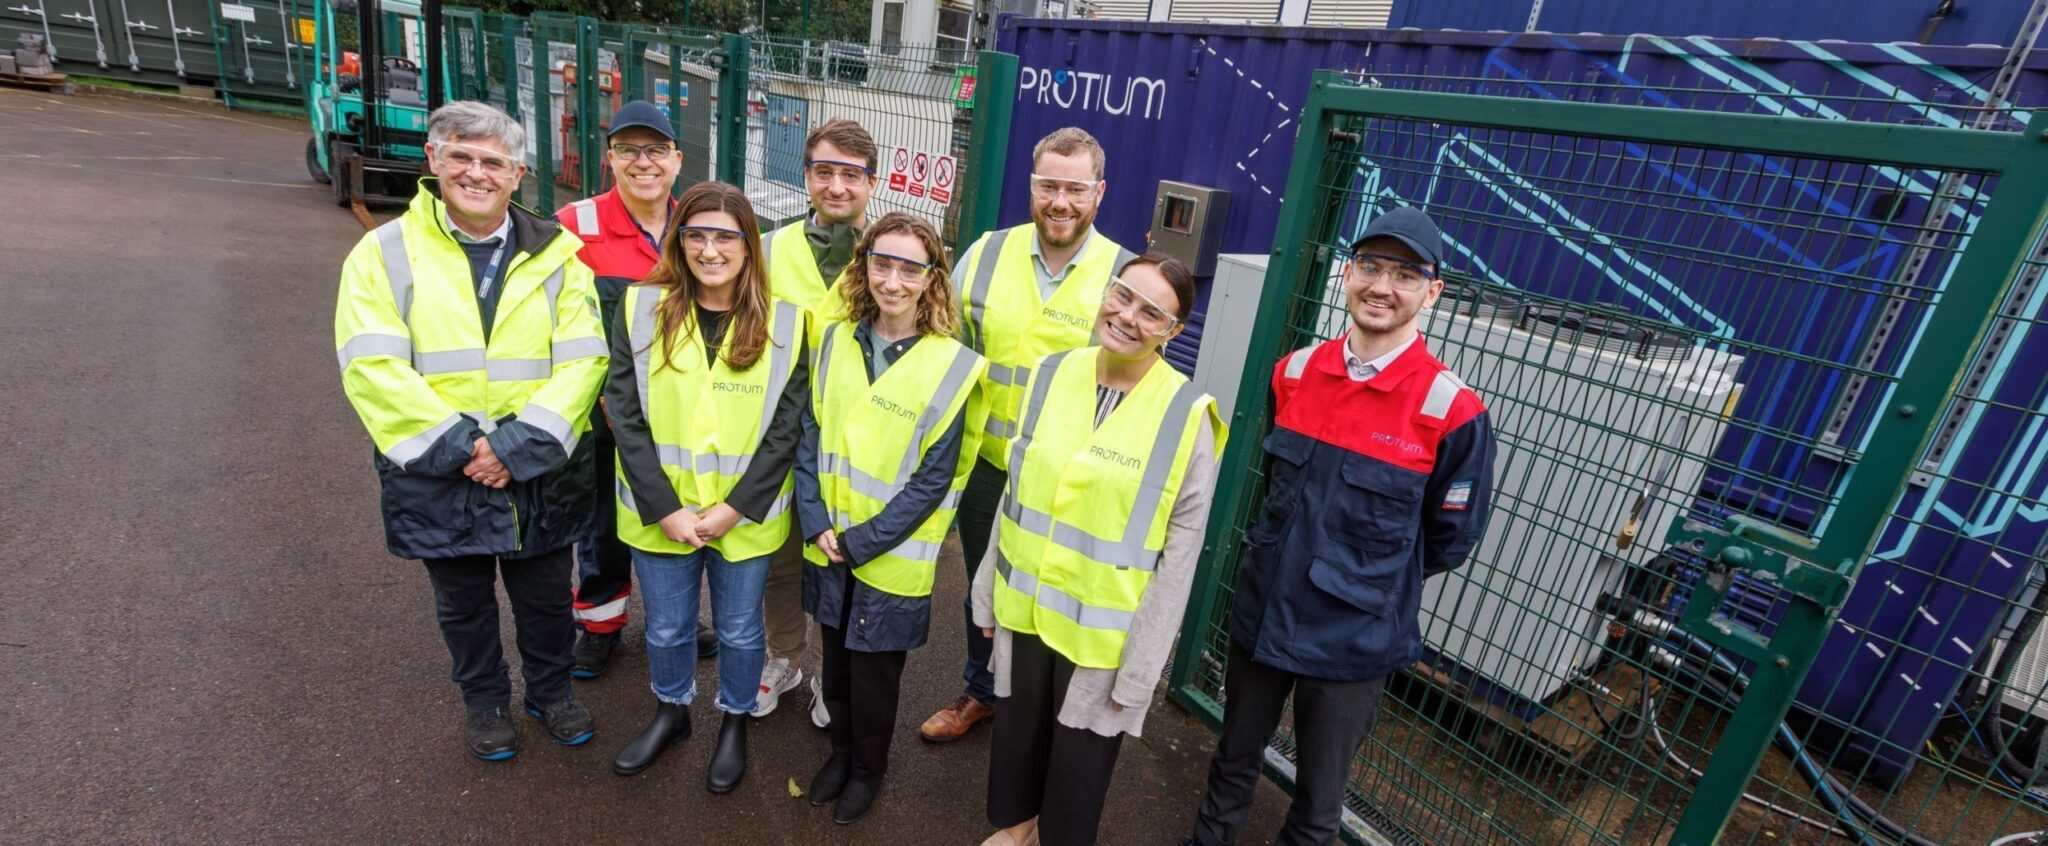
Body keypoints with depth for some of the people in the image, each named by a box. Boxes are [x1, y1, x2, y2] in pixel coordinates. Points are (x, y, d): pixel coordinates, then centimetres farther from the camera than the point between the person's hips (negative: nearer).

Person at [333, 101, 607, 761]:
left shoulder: (554, 254, -2)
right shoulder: (384, 253, -3)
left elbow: (582, 360, -11)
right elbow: (372, 368, -12)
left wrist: (517, 446, -20)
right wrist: (461, 443, -21)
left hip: (541, 477, 0)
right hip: (437, 479, 0)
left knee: (547, 599, 18)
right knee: (464, 604, 21)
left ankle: (550, 689, 43)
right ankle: (484, 700, 44)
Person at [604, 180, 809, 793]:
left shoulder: (783, 322, -8)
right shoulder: (641, 309, -6)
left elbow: (786, 428, -8)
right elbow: (626, 416, -8)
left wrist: (735, 507, -14)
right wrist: (665, 508, -13)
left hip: (746, 517, -1)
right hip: (659, 514, 1)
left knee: (739, 630, 17)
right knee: (666, 627, 20)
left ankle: (735, 722, 43)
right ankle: (671, 713, 48)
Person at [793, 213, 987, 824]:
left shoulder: (951, 365, -15)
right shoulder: (837, 341, -1)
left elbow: (932, 481, -14)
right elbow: (810, 436, 2)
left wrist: (859, 542, -15)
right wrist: (817, 523, -9)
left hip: (890, 560, -4)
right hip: (828, 547, 4)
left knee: (874, 675, 14)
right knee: (835, 662, 21)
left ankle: (868, 768, 41)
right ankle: (841, 749, 48)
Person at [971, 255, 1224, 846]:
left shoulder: (1187, 415, -16)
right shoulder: (1050, 374, -5)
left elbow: (1180, 550, -12)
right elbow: (1015, 491, 4)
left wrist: (1140, 667, -10)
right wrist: (989, 592, 9)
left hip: (1102, 630, -3)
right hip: (1026, 605, 4)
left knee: (1080, 751, 17)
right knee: (1018, 725, 24)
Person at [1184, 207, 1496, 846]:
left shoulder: (1452, 411, -17)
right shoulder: (1294, 372, -3)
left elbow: (1450, 541, -4)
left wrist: (1367, 578, 3)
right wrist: (1295, 557, 10)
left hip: (1353, 640, -3)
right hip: (1261, 614, 4)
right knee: (1234, 761, 24)